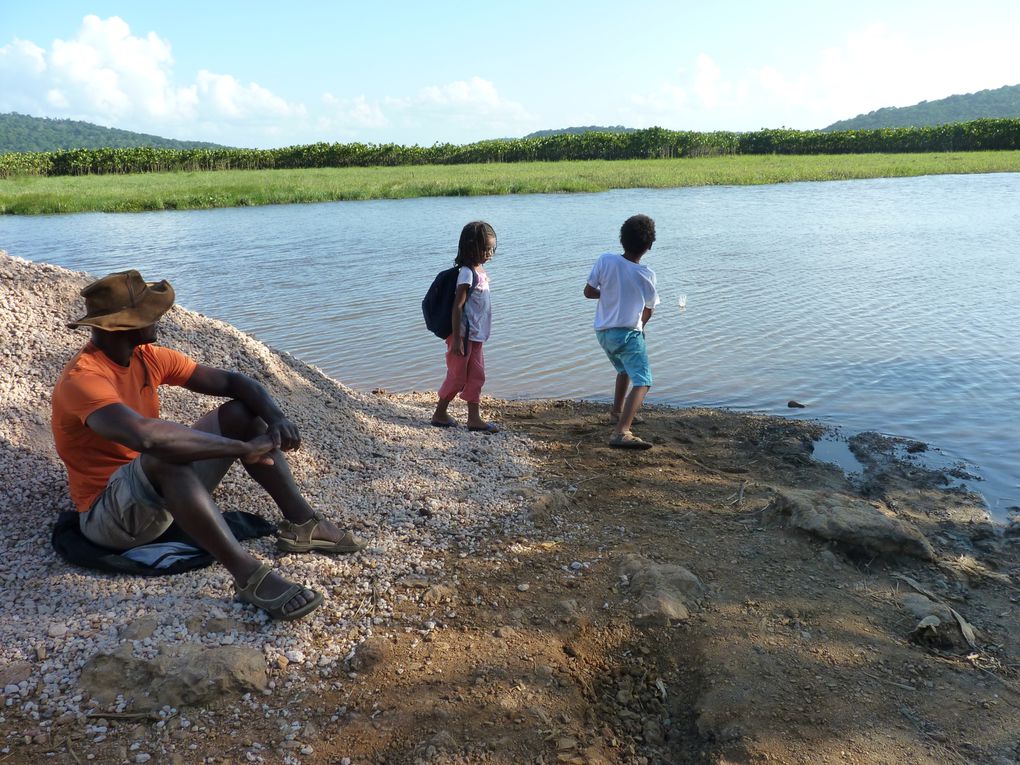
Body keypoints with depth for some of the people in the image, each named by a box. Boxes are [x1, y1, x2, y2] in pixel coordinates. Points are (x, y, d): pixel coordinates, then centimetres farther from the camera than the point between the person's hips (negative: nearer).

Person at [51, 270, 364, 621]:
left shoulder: (147, 357, 0)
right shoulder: (81, 379, -25)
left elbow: (232, 382, 0)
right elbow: (146, 435, -44)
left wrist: (276, 418, -20)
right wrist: (242, 448, -38)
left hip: (166, 490, 9)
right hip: (109, 513, -8)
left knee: (241, 412, 0)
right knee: (165, 455, -39)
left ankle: (301, 523, -6)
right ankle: (248, 575, -39)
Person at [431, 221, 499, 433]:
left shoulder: (479, 270, 9)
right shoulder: (467, 273, -18)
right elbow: (457, 307, -20)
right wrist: (457, 339, -22)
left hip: (476, 336, 9)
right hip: (464, 335, -9)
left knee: (477, 375, 10)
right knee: (457, 377, 3)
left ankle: (474, 418, 15)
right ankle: (439, 414, 19)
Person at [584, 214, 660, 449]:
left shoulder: (606, 260, -7)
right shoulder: (647, 275, -9)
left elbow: (588, 292, -1)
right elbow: (648, 311, 4)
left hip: (603, 331, 6)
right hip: (628, 333, -6)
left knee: (624, 369, 31)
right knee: (642, 382, -9)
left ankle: (617, 413, 47)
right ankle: (621, 432, -27)